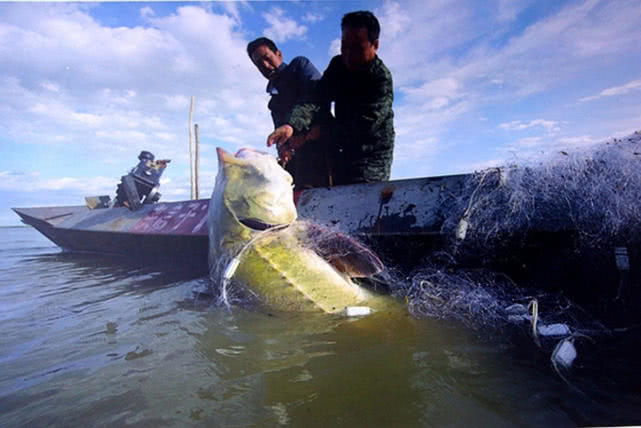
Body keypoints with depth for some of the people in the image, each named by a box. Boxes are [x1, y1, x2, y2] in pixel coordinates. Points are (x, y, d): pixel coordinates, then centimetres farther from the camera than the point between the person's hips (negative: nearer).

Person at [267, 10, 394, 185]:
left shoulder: (382, 80, -19)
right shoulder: (338, 65, 0)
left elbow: (361, 125, -27)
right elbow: (316, 98, -13)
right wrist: (292, 125, -34)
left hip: (371, 157, -6)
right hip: (340, 154, 6)